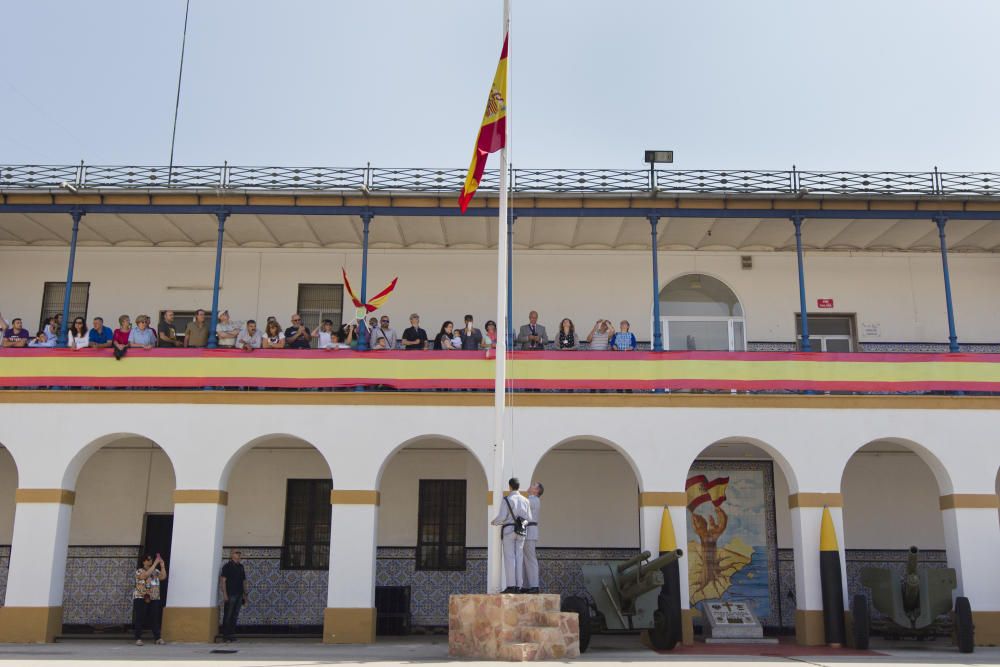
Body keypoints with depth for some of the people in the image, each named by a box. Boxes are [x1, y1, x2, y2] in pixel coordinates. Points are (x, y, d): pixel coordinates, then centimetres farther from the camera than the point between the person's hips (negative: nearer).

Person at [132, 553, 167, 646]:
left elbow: (163, 577, -4)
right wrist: (155, 564, -22)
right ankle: (138, 639, 1)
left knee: (155, 619, 2)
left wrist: (162, 566, -11)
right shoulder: (139, 571, -2)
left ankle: (157, 638, 4)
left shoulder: (156, 571, 12)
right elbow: (146, 575, -22)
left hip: (154, 599, 4)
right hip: (141, 598, -4)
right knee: (139, 619, -3)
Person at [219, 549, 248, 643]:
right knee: (227, 616, -4)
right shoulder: (227, 566, -3)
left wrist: (244, 594, 15)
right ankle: (225, 635, 1)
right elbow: (223, 580, -8)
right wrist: (224, 594, -15)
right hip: (230, 595, -6)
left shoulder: (241, 567, 15)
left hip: (239, 595, 6)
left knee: (235, 616, 7)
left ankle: (232, 634, 12)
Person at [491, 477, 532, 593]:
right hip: (520, 532, 5)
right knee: (518, 558, 5)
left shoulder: (506, 500, -10)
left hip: (508, 531, -5)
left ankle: (511, 586, -9)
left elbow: (501, 517, -16)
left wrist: (494, 522, 6)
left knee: (509, 558, -5)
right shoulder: (525, 500, 7)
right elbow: (528, 518, 9)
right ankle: (518, 586, 2)